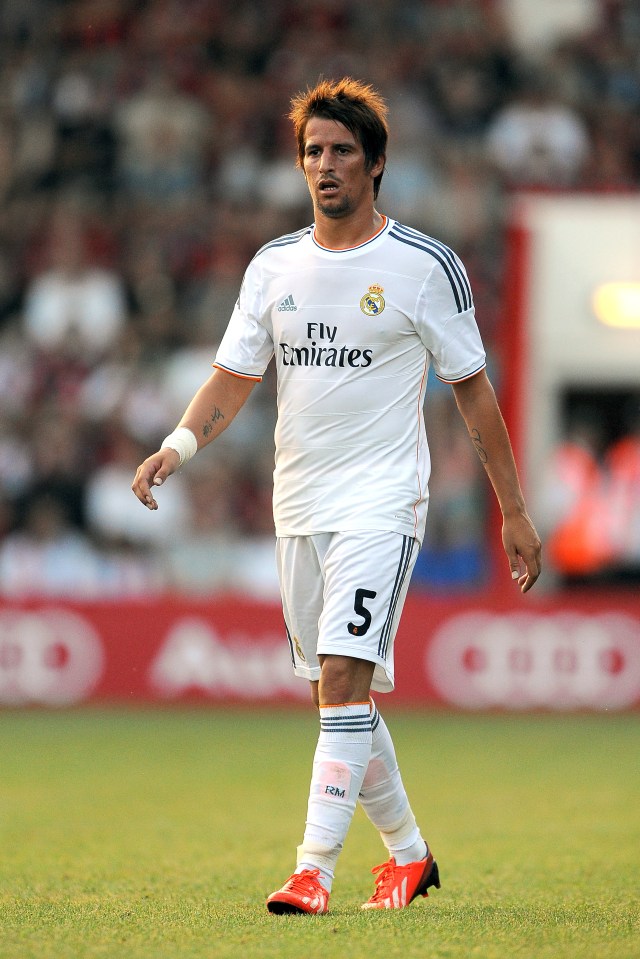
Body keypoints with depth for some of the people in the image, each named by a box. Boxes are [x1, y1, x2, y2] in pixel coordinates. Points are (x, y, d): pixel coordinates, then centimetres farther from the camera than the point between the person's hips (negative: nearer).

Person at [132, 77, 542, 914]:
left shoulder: (425, 266, -4)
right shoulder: (275, 266, 8)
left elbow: (473, 390, 1)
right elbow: (232, 379, 8)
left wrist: (514, 513, 2)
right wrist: (180, 445, -12)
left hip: (382, 503, -6)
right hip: (298, 505, 6)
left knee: (345, 679, -18)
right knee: (336, 691, 10)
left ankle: (315, 869, -22)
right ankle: (407, 853, 26)